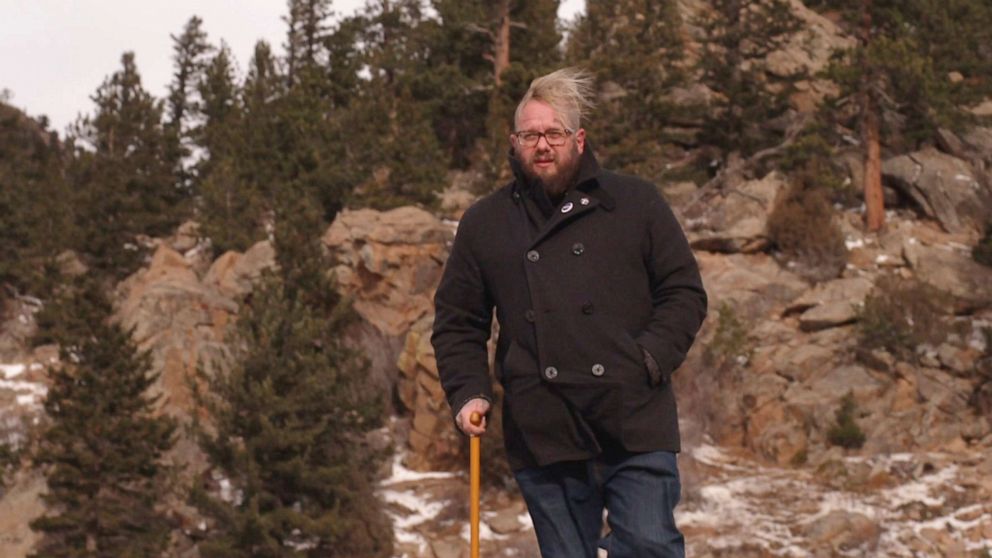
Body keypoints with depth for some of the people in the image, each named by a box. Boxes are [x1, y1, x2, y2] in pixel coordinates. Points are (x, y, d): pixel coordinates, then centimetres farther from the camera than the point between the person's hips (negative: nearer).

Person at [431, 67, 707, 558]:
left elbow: (683, 292, 7)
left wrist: (653, 358, -8)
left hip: (635, 425, -2)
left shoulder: (635, 202, 7)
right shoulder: (484, 223, 12)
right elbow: (456, 322, 15)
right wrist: (467, 392, 0)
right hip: (542, 435, 2)